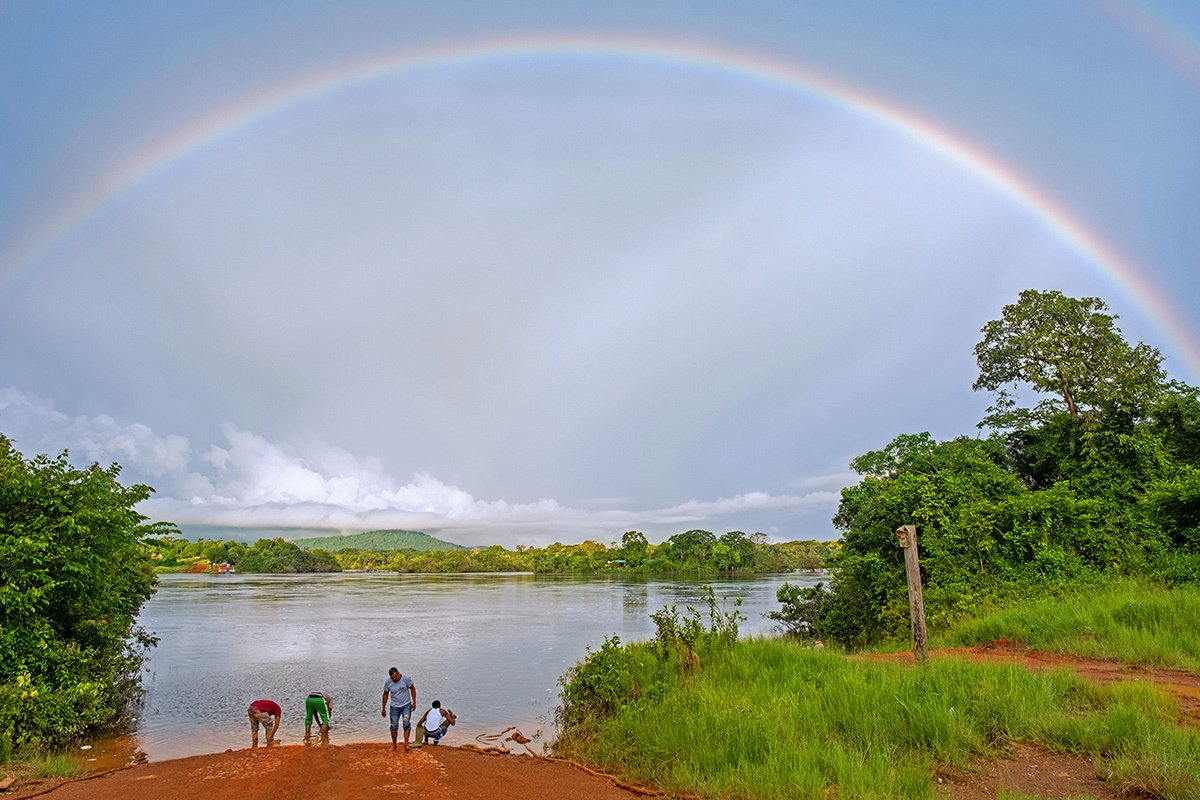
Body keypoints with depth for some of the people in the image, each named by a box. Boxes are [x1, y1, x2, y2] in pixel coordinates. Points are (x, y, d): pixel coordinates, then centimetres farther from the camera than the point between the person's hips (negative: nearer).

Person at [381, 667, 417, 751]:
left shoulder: (406, 679, -17)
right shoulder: (387, 682, -11)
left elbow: (412, 689, -4)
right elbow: (385, 694, 3)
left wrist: (414, 702, -8)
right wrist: (383, 708, 7)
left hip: (406, 705, -2)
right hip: (394, 707, 2)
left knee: (406, 723, -14)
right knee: (394, 726, 6)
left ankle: (406, 744, -10)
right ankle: (394, 744, 24)